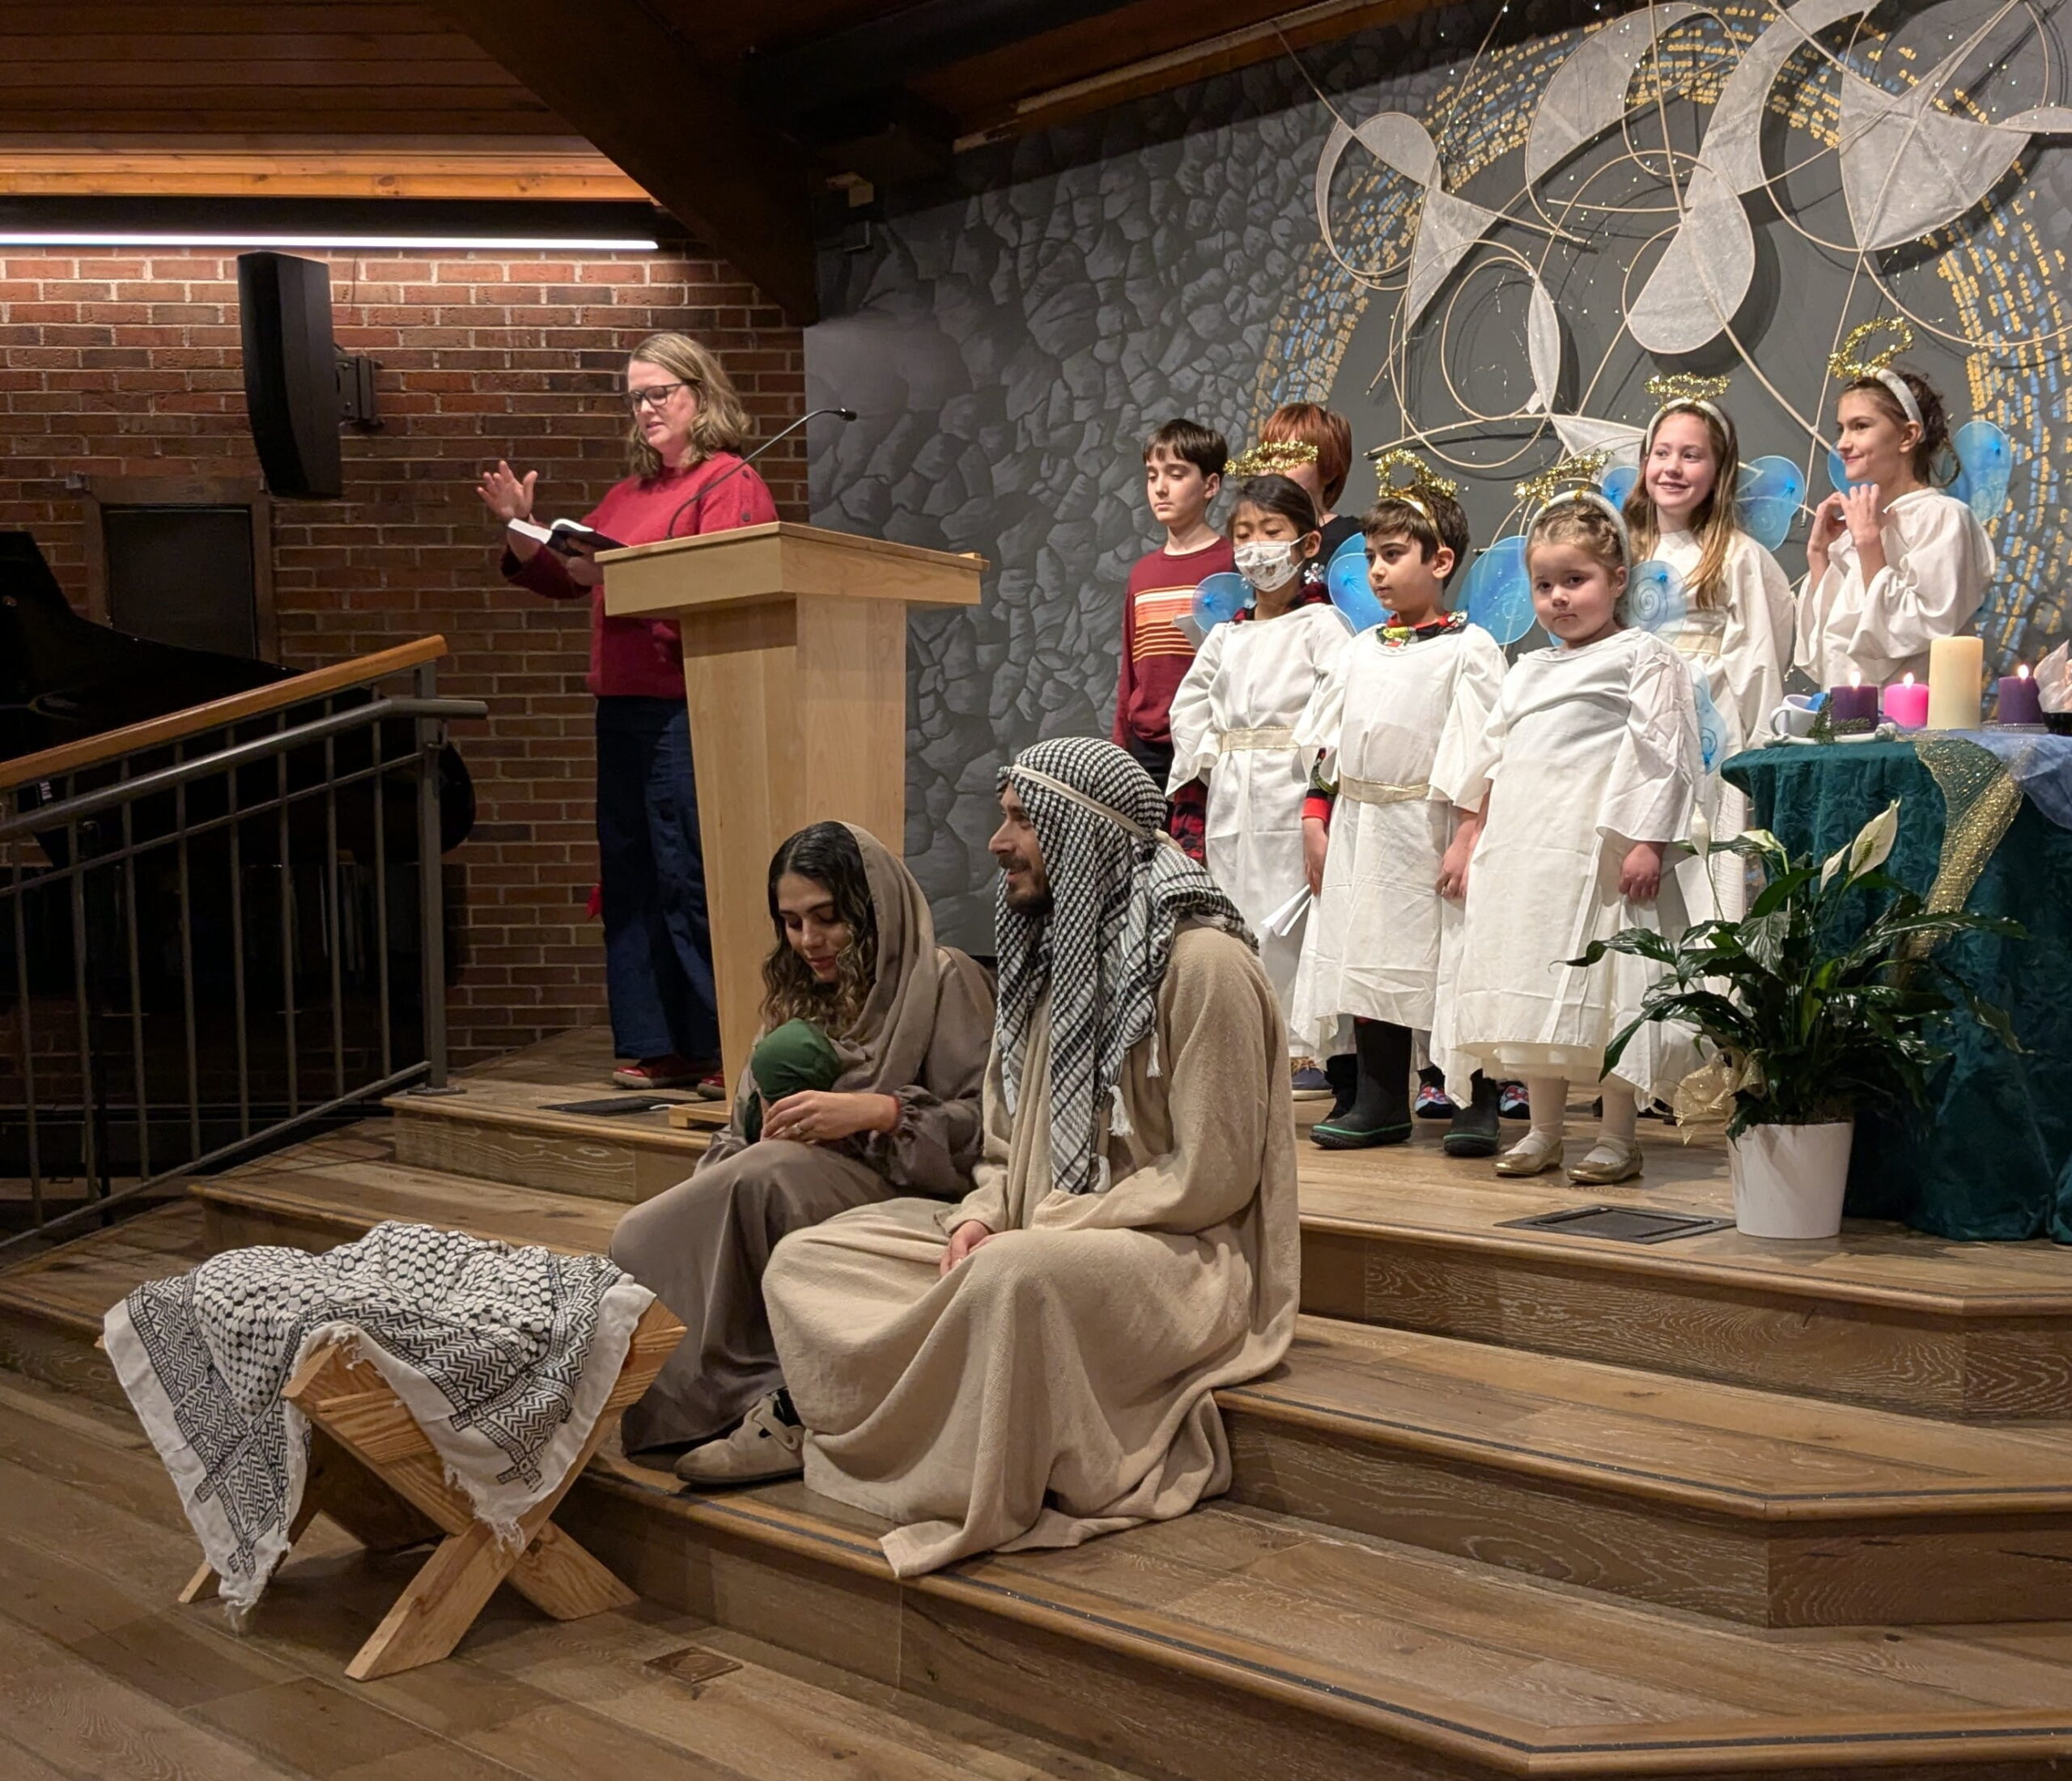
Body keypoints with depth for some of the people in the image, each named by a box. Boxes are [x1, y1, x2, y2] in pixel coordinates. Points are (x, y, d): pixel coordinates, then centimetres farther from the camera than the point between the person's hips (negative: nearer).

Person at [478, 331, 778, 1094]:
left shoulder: (730, 483, -4)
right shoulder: (627, 493, 21)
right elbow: (565, 577, 25)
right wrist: (521, 529, 8)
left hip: (687, 708, -9)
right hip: (623, 708, 9)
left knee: (691, 879, -9)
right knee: (630, 879, 9)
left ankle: (725, 1047, -2)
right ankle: (655, 1047, 15)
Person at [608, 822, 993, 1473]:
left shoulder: (941, 980, 4)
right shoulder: (797, 997, 25)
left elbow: (986, 1120, -8)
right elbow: (748, 1133, 18)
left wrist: (875, 1111, -19)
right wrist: (763, 1136, -6)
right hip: (787, 1187, 6)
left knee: (767, 1176, -36)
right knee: (642, 1241, -23)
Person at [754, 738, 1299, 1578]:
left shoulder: (1202, 959, -13)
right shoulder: (1046, 953, 13)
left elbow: (1211, 1177, -16)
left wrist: (1045, 1226, -16)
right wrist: (981, 1219, -4)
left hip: (1177, 1251, -8)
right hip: (1039, 1237, 9)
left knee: (1019, 1277, -40)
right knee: (805, 1260, -3)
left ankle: (984, 1500, -18)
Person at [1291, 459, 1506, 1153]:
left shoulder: (1468, 649, -5)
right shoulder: (1357, 651, 14)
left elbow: (1483, 755, -11)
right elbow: (1325, 743, 15)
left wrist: (1468, 837, -18)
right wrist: (1316, 820, 8)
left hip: (1429, 827, -6)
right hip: (1360, 828, 6)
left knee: (1454, 963, -1)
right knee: (1367, 958, 9)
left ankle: (1475, 1105, 10)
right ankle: (1380, 1102, 19)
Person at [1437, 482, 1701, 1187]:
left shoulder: (1643, 659, 0)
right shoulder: (1527, 672, 21)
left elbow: (1660, 754, -8)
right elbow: (1491, 759, 23)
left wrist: (1648, 844, -16)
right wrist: (1477, 841, 16)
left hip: (1600, 853, -7)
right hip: (1524, 851, 7)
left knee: (1605, 987, -5)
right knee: (1533, 990, 9)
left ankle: (1616, 1137, 4)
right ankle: (1543, 1130, 18)